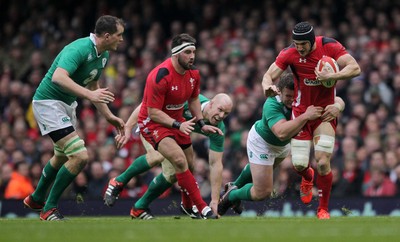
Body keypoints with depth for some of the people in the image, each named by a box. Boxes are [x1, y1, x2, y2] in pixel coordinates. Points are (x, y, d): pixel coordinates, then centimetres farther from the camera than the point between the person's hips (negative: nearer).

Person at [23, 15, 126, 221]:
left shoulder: (104, 55, 4)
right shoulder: (80, 49, -27)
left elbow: (93, 86, 19)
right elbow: (58, 77, -42)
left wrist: (109, 116, 15)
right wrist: (89, 94, -47)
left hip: (67, 104, 10)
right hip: (48, 102, -10)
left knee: (62, 156, 27)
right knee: (80, 156, -19)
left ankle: (36, 199, 50)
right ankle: (49, 209, -5)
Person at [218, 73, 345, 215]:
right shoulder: (271, 105, -42)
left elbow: (338, 100, -24)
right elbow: (282, 133, -56)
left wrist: (336, 106, -49)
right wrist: (306, 116, -63)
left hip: (283, 145, 6)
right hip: (261, 141, -6)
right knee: (262, 193, -7)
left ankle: (235, 186, 64)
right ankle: (231, 195, 23)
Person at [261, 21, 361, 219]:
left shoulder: (330, 46, -14)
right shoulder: (289, 54, -12)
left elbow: (355, 68, -18)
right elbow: (269, 75, -10)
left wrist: (332, 76, -34)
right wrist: (268, 86, -34)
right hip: (301, 112, 1)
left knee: (323, 163, -13)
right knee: (299, 164, -4)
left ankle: (323, 209, 9)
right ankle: (308, 178, 36)